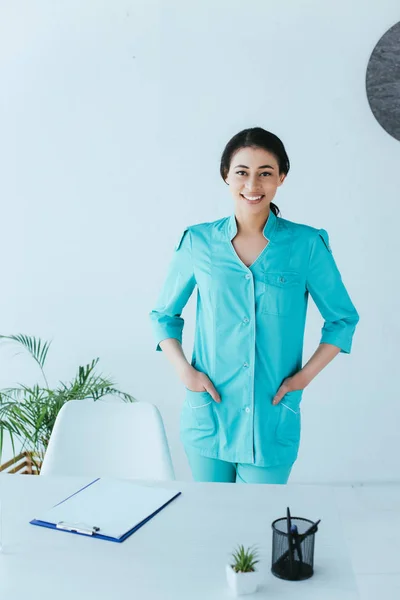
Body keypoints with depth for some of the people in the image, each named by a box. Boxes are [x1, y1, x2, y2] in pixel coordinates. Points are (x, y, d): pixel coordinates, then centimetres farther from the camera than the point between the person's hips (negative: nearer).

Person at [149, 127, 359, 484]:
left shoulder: (306, 244, -4)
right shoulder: (199, 242, -1)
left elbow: (343, 318, 6)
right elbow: (163, 315, 10)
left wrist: (305, 375, -4)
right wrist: (183, 370, -4)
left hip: (272, 420, -1)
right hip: (210, 412, 1)